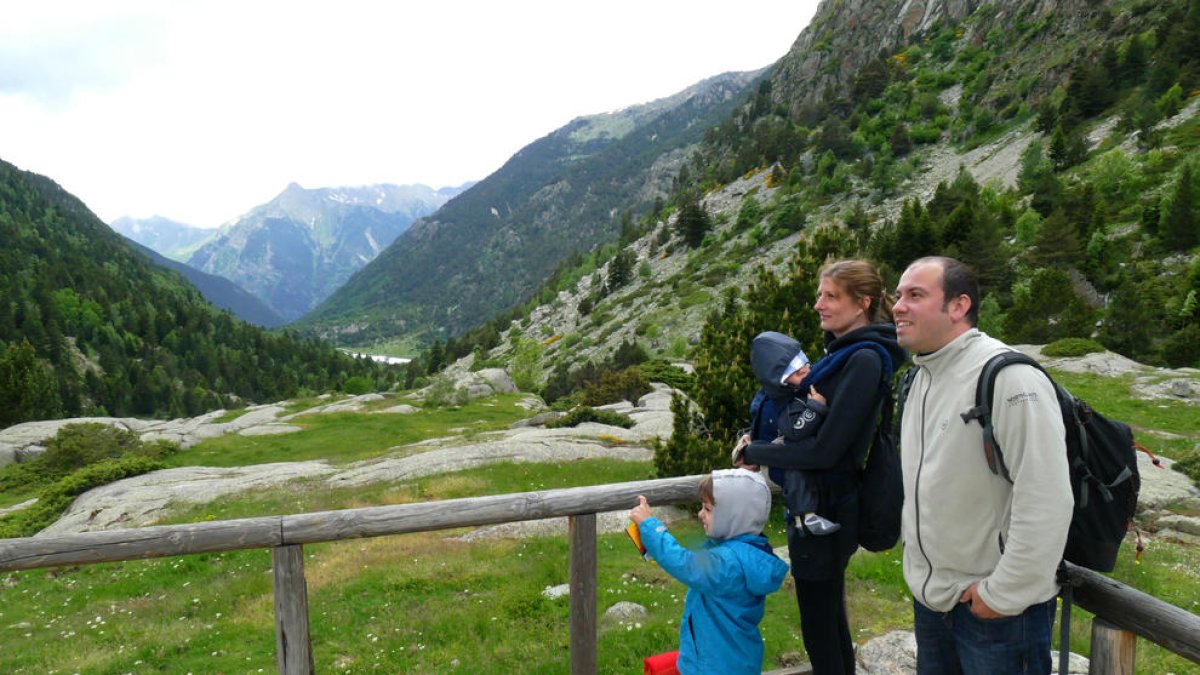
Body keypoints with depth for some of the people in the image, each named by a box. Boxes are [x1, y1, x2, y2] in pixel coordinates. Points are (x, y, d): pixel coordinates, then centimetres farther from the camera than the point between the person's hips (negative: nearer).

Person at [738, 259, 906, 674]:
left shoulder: (865, 360, -21)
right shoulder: (841, 350, 7)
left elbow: (825, 449, -25)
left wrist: (755, 452, -12)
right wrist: (758, 439, -1)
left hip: (826, 510, -9)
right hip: (814, 502, 9)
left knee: (819, 625, 7)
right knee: (829, 615, 23)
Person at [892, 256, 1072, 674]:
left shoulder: (1007, 376, -22)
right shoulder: (921, 376, 6)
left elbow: (1046, 503, -25)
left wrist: (1003, 593, -18)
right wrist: (917, 560, 14)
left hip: (996, 609, -8)